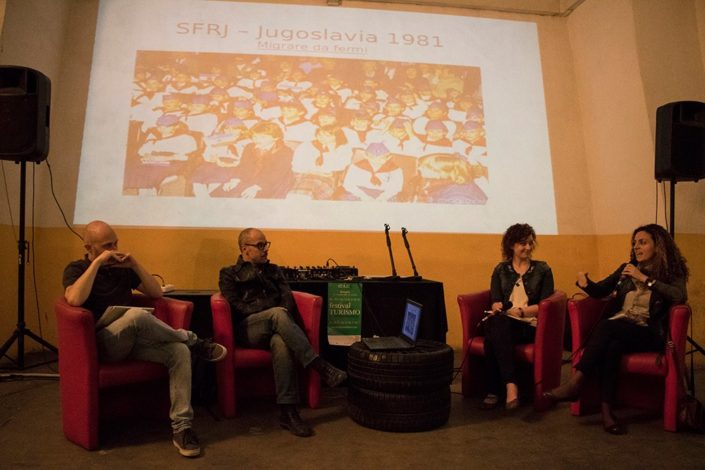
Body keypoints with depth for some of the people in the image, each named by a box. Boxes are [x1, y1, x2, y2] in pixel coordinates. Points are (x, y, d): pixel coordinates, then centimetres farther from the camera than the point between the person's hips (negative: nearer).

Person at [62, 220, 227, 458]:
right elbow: (74, 300, -19)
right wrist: (97, 262, -16)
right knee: (136, 314, -37)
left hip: (133, 340, 5)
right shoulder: (76, 269, 4)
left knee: (179, 351, -24)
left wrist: (135, 264, 3)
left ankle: (181, 426, -24)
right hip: (103, 343, -5)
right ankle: (192, 340, -13)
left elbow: (157, 293, 13)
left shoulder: (121, 268, 18)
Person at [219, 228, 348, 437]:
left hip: (273, 328, 3)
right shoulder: (229, 274, 13)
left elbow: (288, 298, 12)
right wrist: (273, 313, -13)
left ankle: (288, 412, -38)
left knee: (281, 342, -36)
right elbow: (236, 307, -2)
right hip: (247, 330, -2)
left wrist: (281, 316, -11)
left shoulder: (273, 270, 24)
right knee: (278, 313, -36)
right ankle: (320, 366, -40)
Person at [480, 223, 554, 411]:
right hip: (502, 322, 2)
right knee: (495, 322, -37)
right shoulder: (500, 269, 16)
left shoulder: (543, 269, 11)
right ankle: (510, 385, -38)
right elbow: (495, 301, 7)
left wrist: (520, 311, -14)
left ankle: (493, 391, -31)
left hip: (529, 325, -2)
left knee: (494, 333, -34)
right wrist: (497, 307, -18)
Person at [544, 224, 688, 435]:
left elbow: (680, 296, -14)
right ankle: (606, 410, -37)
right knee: (611, 346, -34)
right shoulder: (626, 268, 18)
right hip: (617, 329, 3)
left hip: (647, 334, -3)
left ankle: (575, 382, -38)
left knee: (606, 325, -34)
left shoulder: (672, 273, 8)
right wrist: (586, 284, -6)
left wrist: (645, 278, -15)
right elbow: (601, 290, 17)